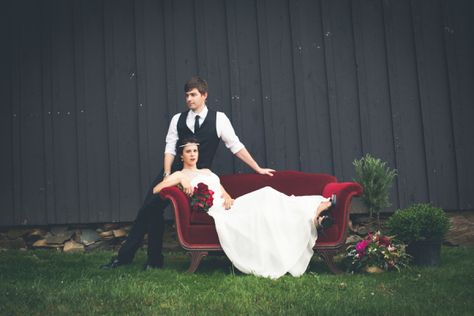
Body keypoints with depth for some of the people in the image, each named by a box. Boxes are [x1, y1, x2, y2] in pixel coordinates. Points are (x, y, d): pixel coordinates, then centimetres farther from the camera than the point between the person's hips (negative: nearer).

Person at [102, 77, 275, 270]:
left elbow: (236, 146, -1)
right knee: (149, 209, -3)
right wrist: (167, 174, -11)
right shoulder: (178, 119, 6)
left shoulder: (218, 119, -2)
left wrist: (258, 169, -4)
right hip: (176, 171, 4)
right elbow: (170, 149, 3)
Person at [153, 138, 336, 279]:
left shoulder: (207, 171, 30)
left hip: (228, 205, 7)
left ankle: (316, 210, -30)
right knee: (260, 211, -27)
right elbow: (156, 190, -4)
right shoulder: (180, 175, 11)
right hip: (216, 211, -7)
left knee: (266, 195, -18)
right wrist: (182, 182, -16)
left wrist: (228, 198, -2)